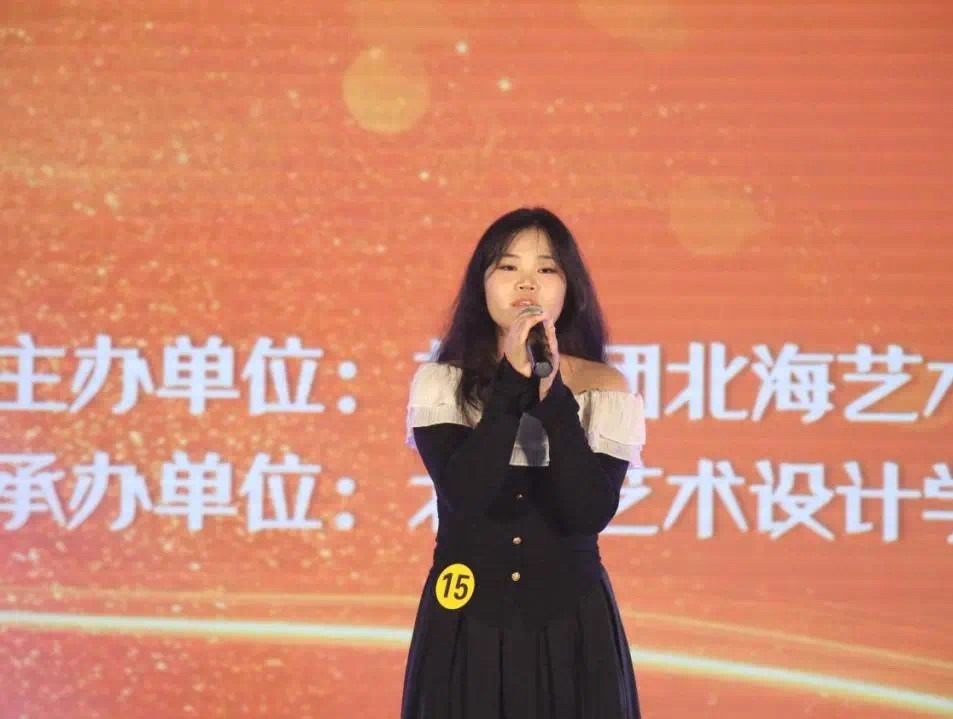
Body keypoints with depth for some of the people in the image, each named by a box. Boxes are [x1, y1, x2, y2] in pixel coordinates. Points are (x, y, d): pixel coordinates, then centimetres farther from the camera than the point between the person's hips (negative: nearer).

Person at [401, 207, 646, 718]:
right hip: (467, 623, 0)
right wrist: (515, 379, -20)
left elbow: (591, 512, -17)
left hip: (570, 623, 0)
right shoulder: (441, 384, -2)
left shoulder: (604, 389, -2)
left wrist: (551, 393, -21)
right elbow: (464, 494, -18)